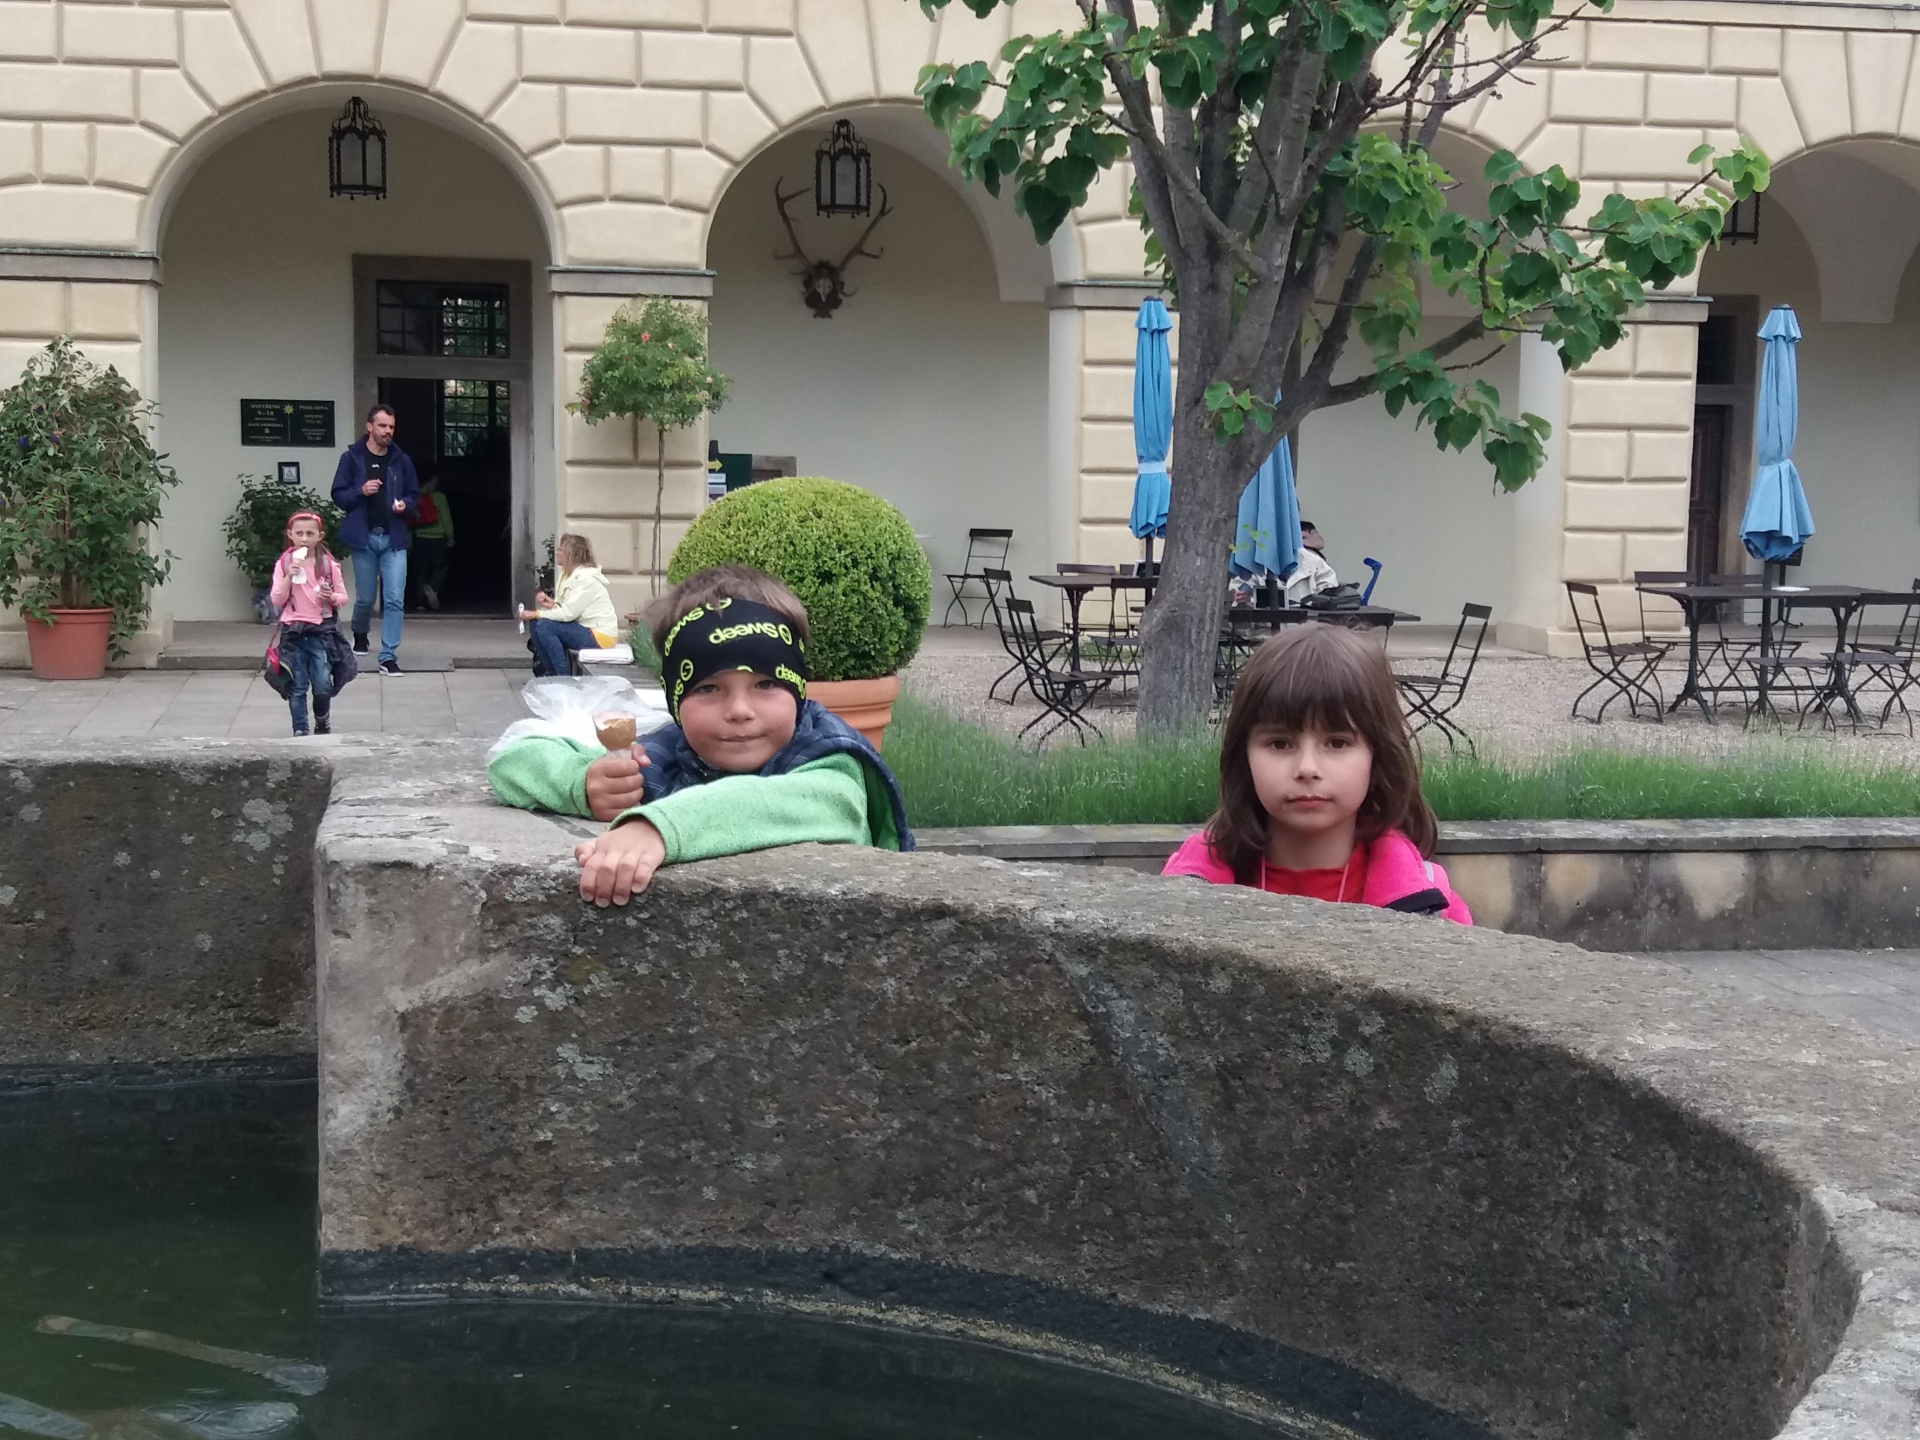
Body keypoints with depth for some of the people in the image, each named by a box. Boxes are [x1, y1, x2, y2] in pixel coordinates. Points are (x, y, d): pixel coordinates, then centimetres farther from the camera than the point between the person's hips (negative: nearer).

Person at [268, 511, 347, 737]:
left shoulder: (328, 564, 2)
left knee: (323, 686, -5)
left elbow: (343, 596, 8)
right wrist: (289, 576, -13)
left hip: (320, 630, -1)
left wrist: (332, 597, -14)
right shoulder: (283, 564, 2)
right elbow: (277, 601, -2)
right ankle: (300, 731, 14)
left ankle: (323, 723, 21)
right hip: (292, 631, 1)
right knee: (297, 687, 4)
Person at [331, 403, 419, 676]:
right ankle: (360, 633, 42)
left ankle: (388, 656, -2)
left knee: (394, 600, -7)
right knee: (365, 597, 11)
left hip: (394, 538, 1)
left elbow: (414, 494, 14)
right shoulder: (351, 458, -2)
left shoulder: (401, 460, 4)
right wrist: (360, 491, -18)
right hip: (363, 537, -1)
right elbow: (338, 495, -1)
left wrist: (405, 504, -7)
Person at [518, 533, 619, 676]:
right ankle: (550, 674, 4)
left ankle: (563, 677, -14)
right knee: (535, 624, 2)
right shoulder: (570, 575, 12)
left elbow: (569, 613, -21)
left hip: (600, 636, -10)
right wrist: (552, 604, -11)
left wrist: (536, 614, -15)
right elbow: (568, 610, 9)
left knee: (544, 626, -21)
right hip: (585, 629, 10)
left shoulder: (586, 579, -18)